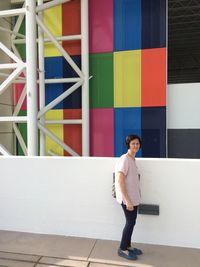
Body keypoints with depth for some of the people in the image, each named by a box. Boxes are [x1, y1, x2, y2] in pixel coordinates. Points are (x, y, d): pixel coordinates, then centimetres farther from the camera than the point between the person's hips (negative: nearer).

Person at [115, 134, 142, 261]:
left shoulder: (133, 159, 9)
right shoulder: (124, 159, -19)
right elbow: (120, 181, -23)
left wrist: (133, 199, 16)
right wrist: (127, 201, -25)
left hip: (134, 197, 8)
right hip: (127, 198, -8)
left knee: (131, 222, 15)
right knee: (130, 222, 1)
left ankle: (128, 246, 31)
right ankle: (122, 249, 17)